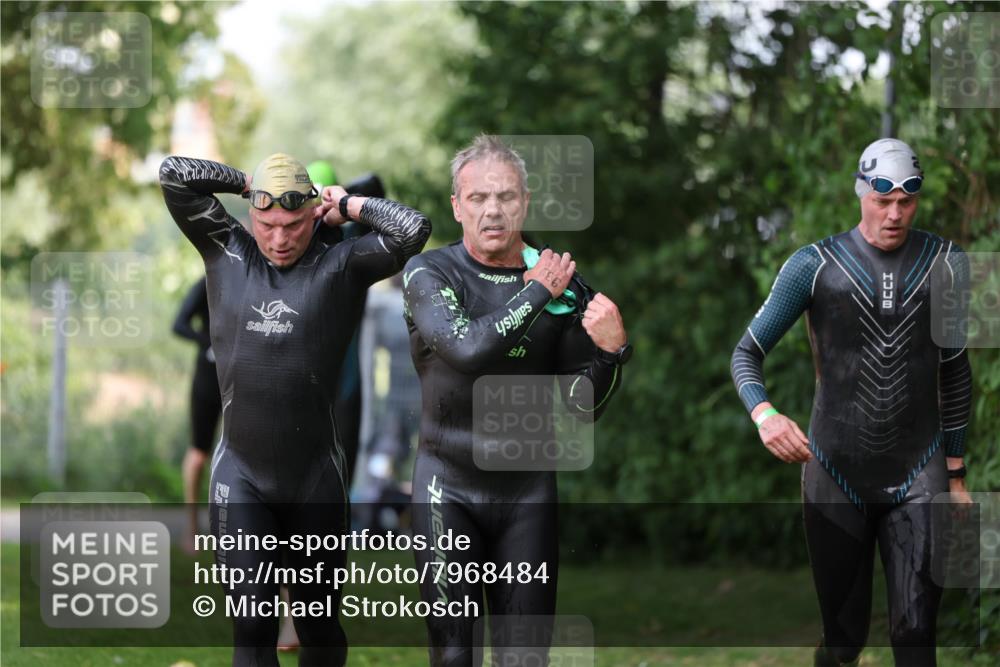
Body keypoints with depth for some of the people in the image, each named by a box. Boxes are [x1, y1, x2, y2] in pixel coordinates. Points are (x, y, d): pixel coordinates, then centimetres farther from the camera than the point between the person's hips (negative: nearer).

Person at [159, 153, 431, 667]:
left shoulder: (340, 266, -1)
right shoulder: (227, 253, 5)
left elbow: (413, 229, -13)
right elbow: (174, 174, 3)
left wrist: (350, 205, 0)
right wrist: (253, 183, 6)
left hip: (316, 476, 0)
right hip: (240, 475, 0)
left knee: (320, 623, 11)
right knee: (252, 625, -8)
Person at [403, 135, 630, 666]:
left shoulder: (563, 283, 1)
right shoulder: (429, 274, -6)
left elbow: (586, 406, 2)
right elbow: (468, 347, -26)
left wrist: (610, 349, -16)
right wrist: (538, 293, -16)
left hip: (527, 488, 2)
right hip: (449, 486, -2)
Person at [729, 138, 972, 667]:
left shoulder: (946, 264, 2)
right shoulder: (815, 265, -5)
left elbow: (955, 374, 10)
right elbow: (747, 351, -3)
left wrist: (956, 473, 11)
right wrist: (764, 414, -24)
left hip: (918, 476, 1)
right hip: (835, 475, -1)